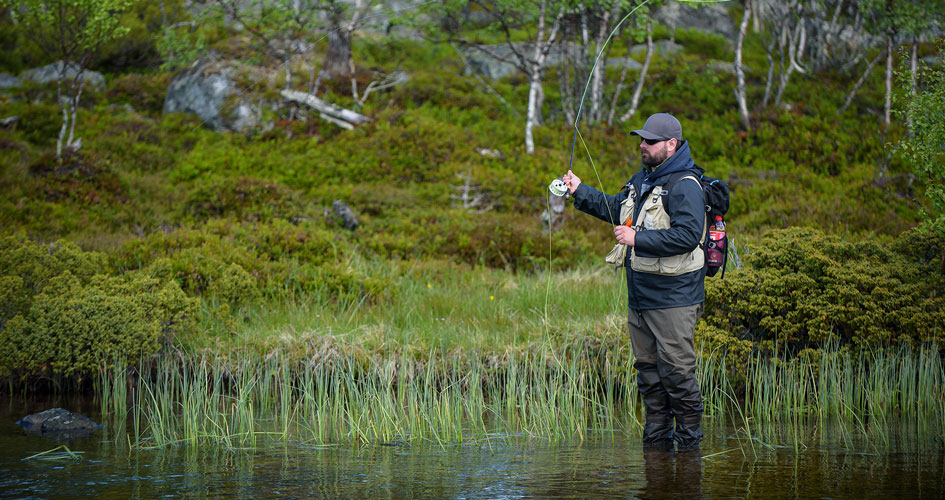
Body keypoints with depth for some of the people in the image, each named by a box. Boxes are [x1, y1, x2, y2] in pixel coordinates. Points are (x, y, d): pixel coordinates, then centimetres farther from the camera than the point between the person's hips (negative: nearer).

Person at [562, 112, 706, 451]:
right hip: (639, 295, 9)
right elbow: (616, 209, 32)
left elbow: (688, 235, -26)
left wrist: (638, 239, -24)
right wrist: (580, 192, 20)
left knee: (676, 369, -7)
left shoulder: (684, 186, -15)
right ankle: (657, 437, 21)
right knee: (647, 367, 13)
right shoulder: (642, 179, 16)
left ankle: (689, 436, 4)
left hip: (673, 298, -9)